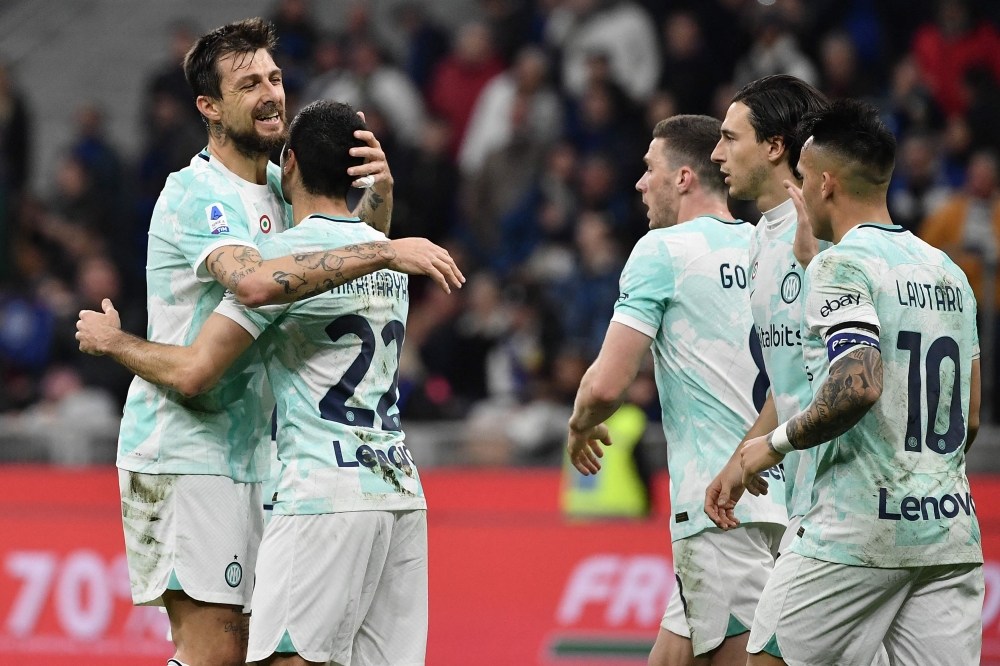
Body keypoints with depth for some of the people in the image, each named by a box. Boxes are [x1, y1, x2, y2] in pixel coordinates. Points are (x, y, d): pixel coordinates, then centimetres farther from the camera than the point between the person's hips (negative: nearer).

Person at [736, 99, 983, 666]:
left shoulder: (841, 265, -9)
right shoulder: (948, 272, 16)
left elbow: (858, 387, -23)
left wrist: (777, 443, -9)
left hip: (859, 530, -7)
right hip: (952, 530, 7)